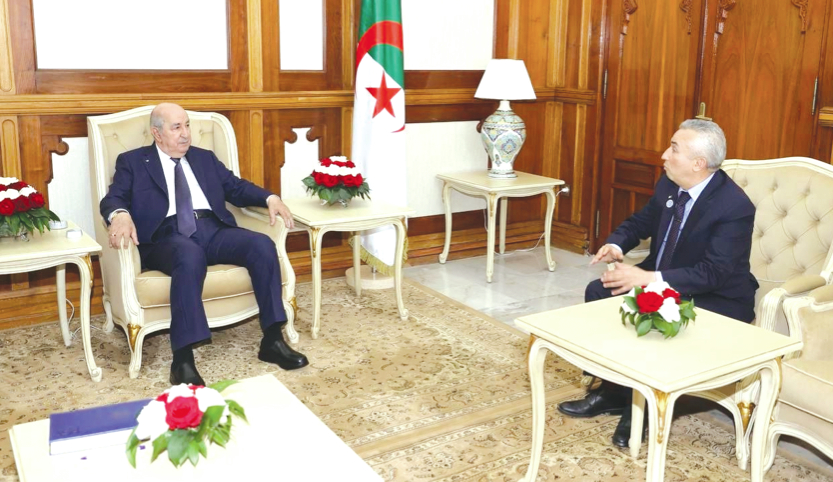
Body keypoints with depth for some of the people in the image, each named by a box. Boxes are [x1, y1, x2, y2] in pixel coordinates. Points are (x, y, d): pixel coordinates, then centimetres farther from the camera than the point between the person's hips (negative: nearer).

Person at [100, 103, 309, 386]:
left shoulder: (205, 158, 25)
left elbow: (236, 187, 21)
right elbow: (113, 198, 1)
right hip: (169, 235, -4)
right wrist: (120, 215, -25)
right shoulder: (133, 162, 13)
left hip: (213, 229, 4)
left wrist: (270, 198, 1)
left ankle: (272, 341, -18)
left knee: (263, 245, -24)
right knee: (191, 257, -40)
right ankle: (183, 359, -39)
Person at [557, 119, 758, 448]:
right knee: (599, 293, -9)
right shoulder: (669, 183, -4)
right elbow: (642, 221, 11)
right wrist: (616, 245, -11)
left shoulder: (735, 207, -26)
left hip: (718, 299, -7)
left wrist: (649, 279, -37)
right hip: (661, 279, 8)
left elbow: (713, 273, -31)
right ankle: (612, 388, 1)